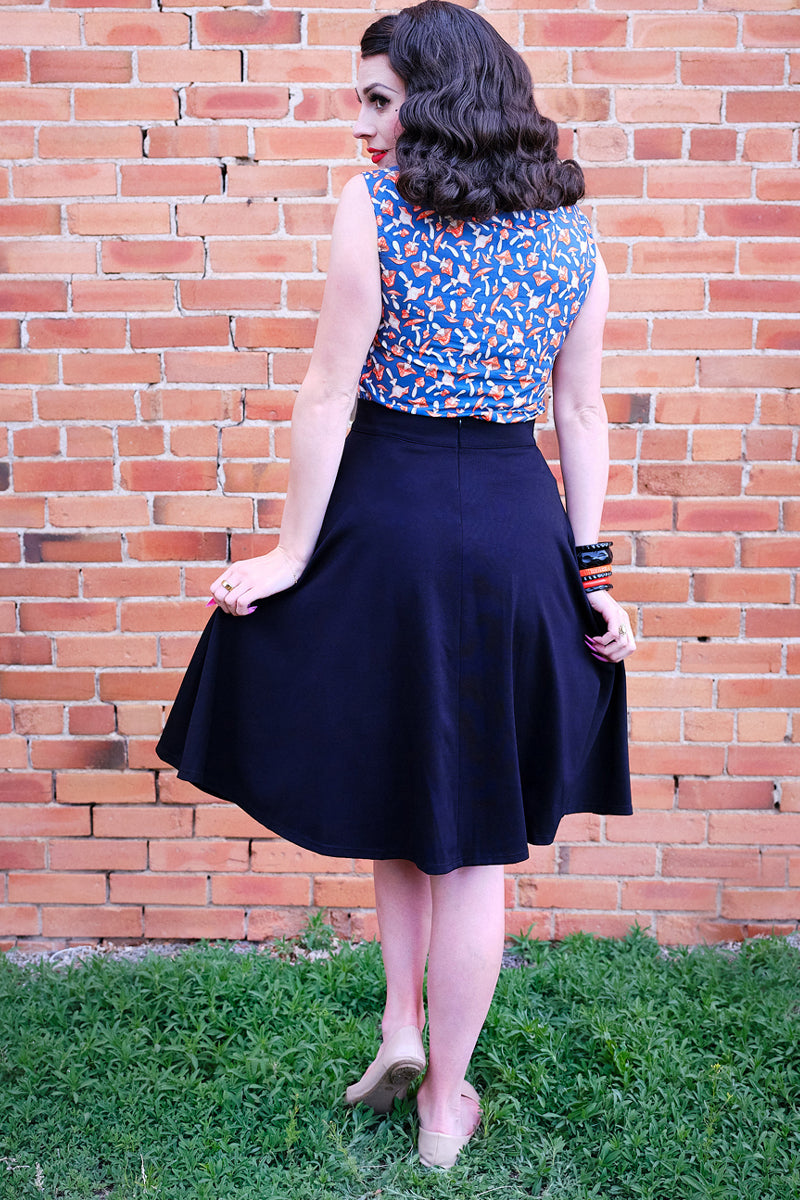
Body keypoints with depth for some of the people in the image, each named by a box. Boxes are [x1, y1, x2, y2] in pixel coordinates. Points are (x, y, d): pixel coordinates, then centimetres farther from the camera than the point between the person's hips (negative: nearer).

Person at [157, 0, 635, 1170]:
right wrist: (591, 573, 10)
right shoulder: (570, 229, 6)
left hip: (389, 517, -3)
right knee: (473, 835, 12)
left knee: (393, 788, 23)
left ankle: (401, 1025, 23)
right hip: (519, 526, 3)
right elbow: (584, 418, 6)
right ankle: (447, 1102, 25)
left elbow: (329, 395, -9)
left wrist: (294, 555, -3)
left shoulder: (375, 204, -7)